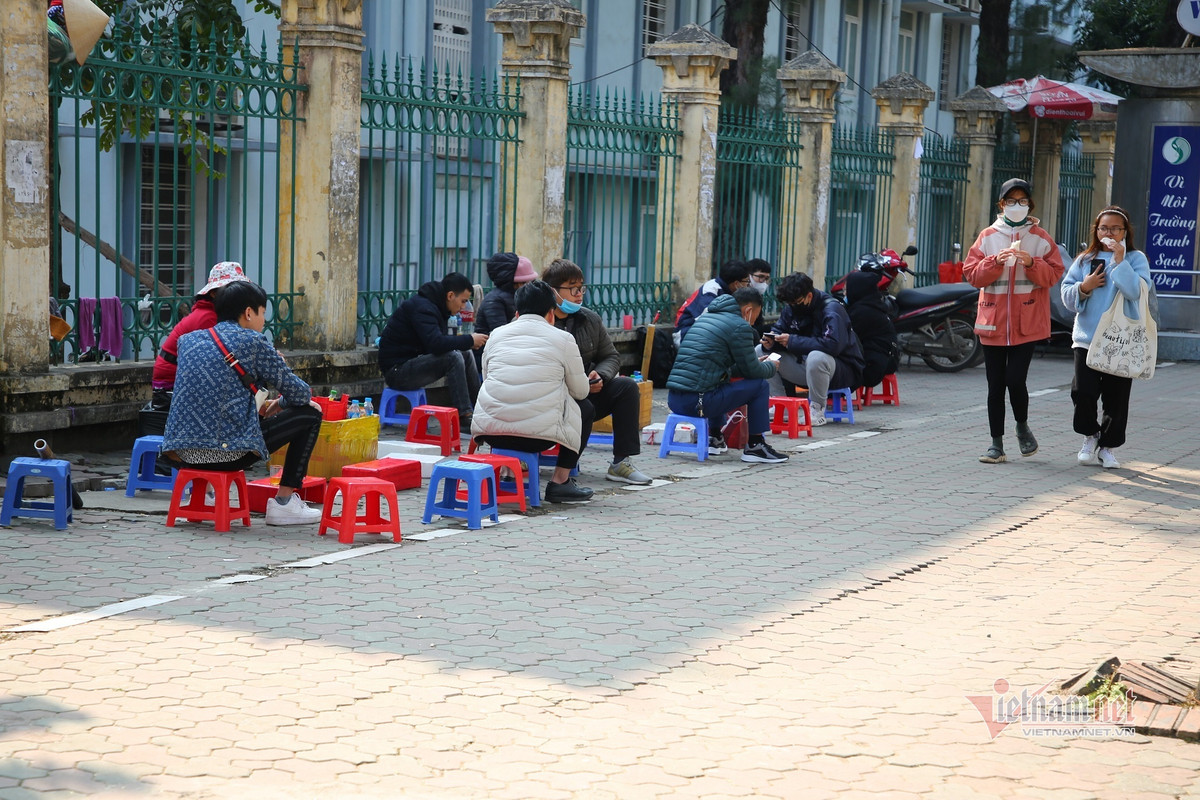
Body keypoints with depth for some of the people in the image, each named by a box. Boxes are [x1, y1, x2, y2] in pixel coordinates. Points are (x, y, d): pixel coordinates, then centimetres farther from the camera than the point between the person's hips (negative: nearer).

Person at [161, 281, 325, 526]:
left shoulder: (188, 340, 15)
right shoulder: (252, 341, -3)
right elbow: (298, 393, 1)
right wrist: (281, 403, 24)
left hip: (179, 454, 7)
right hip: (226, 453, -7)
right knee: (309, 415, 9)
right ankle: (284, 503, 10)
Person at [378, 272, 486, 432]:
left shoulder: (433, 305, 13)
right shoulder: (421, 308, -20)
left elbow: (439, 342, 16)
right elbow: (436, 344, -32)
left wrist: (467, 343, -2)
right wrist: (469, 340, -21)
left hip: (411, 362, 10)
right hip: (396, 370, -10)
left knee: (466, 355, 5)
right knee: (453, 357, -26)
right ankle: (463, 418, -23)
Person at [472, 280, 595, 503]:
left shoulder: (497, 334, 13)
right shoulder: (563, 338, 4)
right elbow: (580, 391, 10)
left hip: (490, 430, 4)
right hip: (538, 434, -4)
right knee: (585, 408, 23)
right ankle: (560, 482, 14)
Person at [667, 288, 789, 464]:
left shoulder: (706, 317, 22)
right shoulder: (740, 326, -5)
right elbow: (752, 371, 2)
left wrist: (758, 364, 33)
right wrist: (771, 366, 23)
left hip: (673, 398, 9)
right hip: (697, 401, -9)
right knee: (760, 385, 4)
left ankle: (715, 439, 31)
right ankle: (755, 446, 9)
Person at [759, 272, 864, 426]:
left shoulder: (832, 309, -22)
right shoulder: (791, 308, 1)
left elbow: (833, 345, -35)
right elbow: (778, 329, 9)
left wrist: (792, 341, -33)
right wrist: (771, 342, -17)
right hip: (804, 364, 8)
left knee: (816, 357, -42)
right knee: (761, 352, -4)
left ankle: (817, 411, -23)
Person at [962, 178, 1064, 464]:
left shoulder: (1040, 238, 5)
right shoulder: (987, 237, 7)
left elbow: (1054, 274, 2)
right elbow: (972, 274, 2)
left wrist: (1032, 264, -16)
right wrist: (995, 262, -14)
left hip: (1027, 322, -2)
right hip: (993, 321, 2)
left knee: (1015, 379, -11)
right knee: (995, 384, 3)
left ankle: (1023, 426, 17)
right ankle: (997, 443, 11)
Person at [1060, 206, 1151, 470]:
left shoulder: (1136, 259, 2)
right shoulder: (1085, 259, 11)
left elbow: (1137, 292, -14)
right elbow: (1067, 294, 11)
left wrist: (1120, 261, -17)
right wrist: (1084, 287, -8)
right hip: (1087, 338, 2)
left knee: (1116, 399, 2)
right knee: (1083, 393, -9)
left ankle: (1107, 447, 16)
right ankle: (1090, 437, 15)